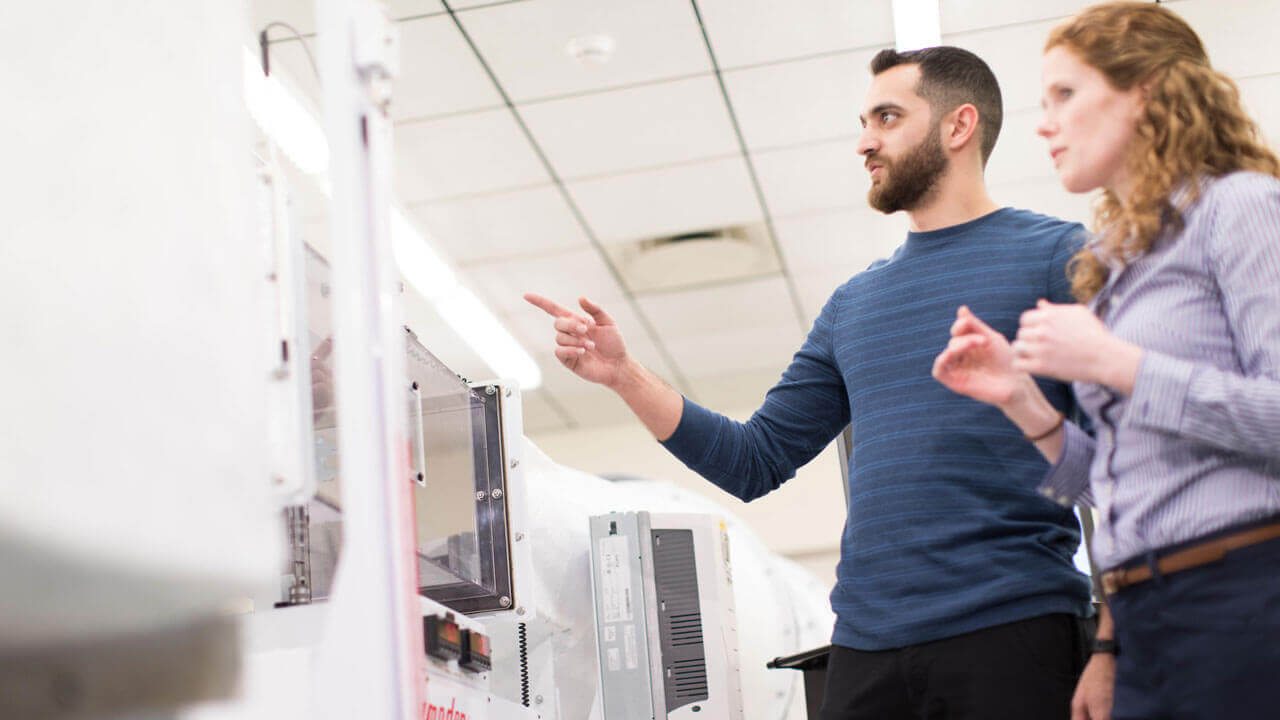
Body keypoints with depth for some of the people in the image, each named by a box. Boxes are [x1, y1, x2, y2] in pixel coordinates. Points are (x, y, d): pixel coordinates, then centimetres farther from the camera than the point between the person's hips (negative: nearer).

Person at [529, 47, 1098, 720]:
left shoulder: (1056, 255, 2)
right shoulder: (855, 301, 20)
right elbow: (755, 461, 18)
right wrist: (623, 375, 7)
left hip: (1011, 636, -5)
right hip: (867, 645, 5)